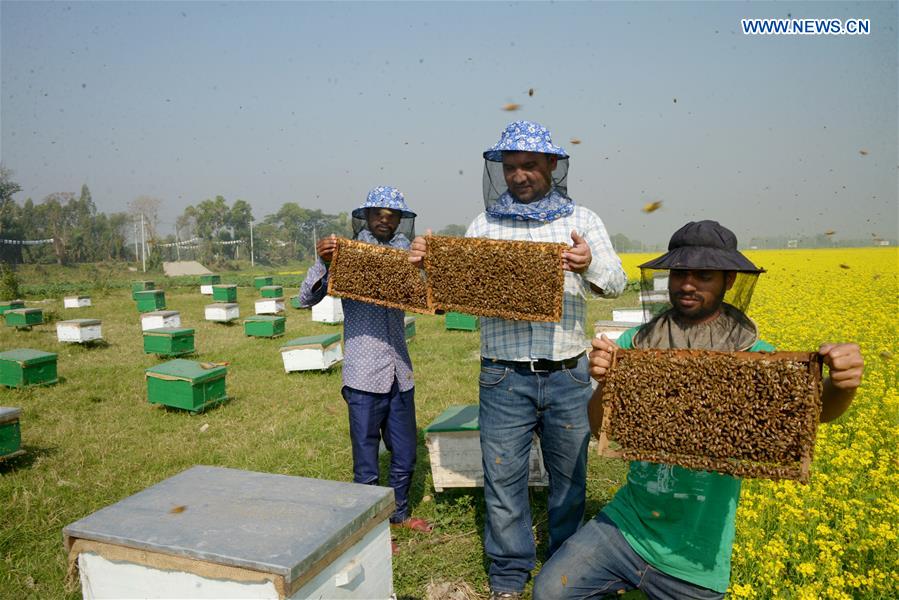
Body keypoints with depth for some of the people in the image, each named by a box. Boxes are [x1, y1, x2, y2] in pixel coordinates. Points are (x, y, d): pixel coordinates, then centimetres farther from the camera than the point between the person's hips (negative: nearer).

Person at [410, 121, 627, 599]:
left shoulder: (582, 220, 5)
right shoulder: (483, 225, 7)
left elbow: (616, 282, -2)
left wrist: (590, 265, -24)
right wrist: (429, 262, -15)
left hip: (567, 375, 0)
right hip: (503, 377, 0)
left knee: (568, 477, 14)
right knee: (503, 478, 6)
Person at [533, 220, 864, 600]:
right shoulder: (635, 343, -5)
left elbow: (816, 409, -22)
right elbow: (600, 428, -9)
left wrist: (841, 384, -43)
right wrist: (604, 382, -28)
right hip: (626, 523, 1)